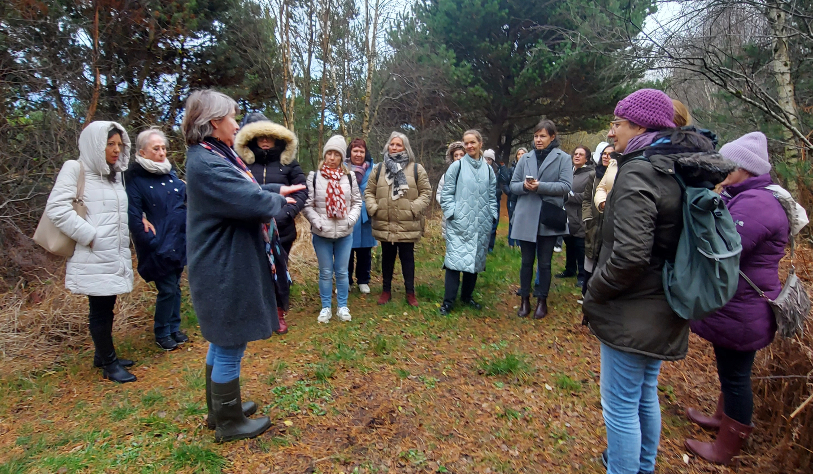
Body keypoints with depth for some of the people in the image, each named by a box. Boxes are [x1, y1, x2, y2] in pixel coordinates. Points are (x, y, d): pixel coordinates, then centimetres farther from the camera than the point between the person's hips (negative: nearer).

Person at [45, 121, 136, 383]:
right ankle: (109, 364, 13)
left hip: (116, 256, 7)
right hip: (94, 258, -7)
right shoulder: (76, 169, -6)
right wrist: (90, 235, -17)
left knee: (106, 307, 15)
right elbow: (56, 208, -15)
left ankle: (103, 356, 29)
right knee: (100, 309, 1)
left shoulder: (115, 174, 16)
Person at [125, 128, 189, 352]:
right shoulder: (135, 178, -9)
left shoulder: (170, 172, 10)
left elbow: (185, 198, 17)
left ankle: (174, 328, 29)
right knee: (167, 289, -3)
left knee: (175, 286, 14)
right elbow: (133, 216, -15)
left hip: (178, 242, 6)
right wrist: (151, 242, -16)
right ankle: (162, 334, 16)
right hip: (158, 246, -6)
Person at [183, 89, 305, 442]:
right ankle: (230, 423, 25)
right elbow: (255, 202, -27)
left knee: (222, 343, 22)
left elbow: (242, 190, 22)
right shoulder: (207, 164, -23)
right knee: (230, 347, 5)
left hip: (225, 268, 11)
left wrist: (277, 189, 16)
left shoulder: (213, 156, 11)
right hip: (226, 271, -11)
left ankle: (220, 410, 41)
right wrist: (278, 200, -6)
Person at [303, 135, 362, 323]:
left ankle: (342, 307, 26)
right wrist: (318, 222, -15)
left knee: (342, 272, 11)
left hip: (345, 234, 1)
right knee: (325, 273, 10)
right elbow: (307, 205, -3)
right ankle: (326, 308, 24)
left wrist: (350, 220, -7)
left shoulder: (349, 177, 2)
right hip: (321, 234, -1)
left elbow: (357, 202, 8)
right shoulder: (314, 176, -4)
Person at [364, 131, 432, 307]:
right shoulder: (379, 168, 8)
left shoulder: (416, 169, 2)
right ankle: (386, 290, 28)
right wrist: (373, 208, -4)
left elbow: (426, 193, 2)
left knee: (407, 257, 8)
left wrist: (414, 208, -10)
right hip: (384, 224, 2)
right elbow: (369, 191, 11)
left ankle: (410, 292, 22)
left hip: (407, 224, -2)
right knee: (387, 257, 14)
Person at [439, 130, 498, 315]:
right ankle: (448, 301, -1)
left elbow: (492, 196, 15)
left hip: (481, 224, 4)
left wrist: (492, 215, 5)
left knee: (475, 259, 11)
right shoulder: (457, 166, 0)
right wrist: (451, 213, -10)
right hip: (459, 223, -4)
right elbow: (447, 193, -1)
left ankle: (467, 296, 25)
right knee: (455, 258, -9)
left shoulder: (488, 169, 12)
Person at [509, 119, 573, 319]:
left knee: (544, 262, 8)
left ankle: (542, 301, 22)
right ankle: (525, 300, 22)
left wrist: (540, 186, -20)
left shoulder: (563, 158, -1)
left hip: (548, 218, -2)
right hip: (526, 218, 2)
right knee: (527, 261, 10)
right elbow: (513, 185, 7)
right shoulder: (525, 158, 7)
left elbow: (566, 186, -10)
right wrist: (524, 185, -14)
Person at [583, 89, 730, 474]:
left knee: (620, 406, 7)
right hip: (662, 310, 9)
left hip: (631, 316, -9)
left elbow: (629, 255, -29)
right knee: (645, 395, 25)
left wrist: (593, 294, -13)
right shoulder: (678, 170, 6)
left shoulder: (638, 172, -20)